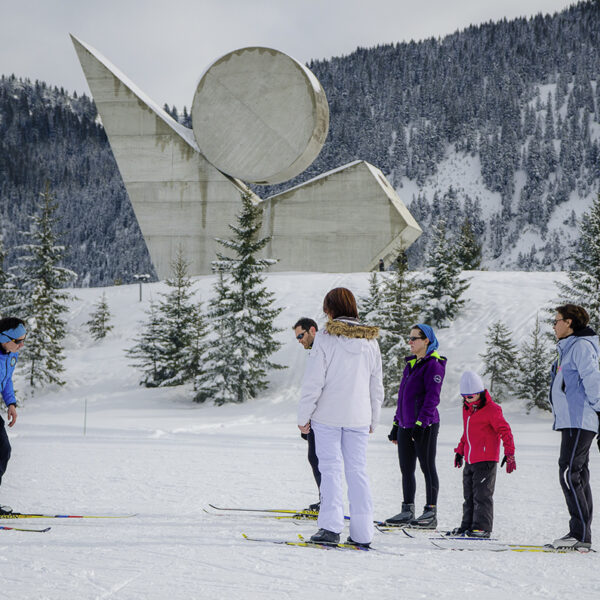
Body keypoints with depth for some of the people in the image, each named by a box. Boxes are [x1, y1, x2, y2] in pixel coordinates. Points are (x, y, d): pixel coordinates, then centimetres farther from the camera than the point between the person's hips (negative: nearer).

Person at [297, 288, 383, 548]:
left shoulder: (325, 338, -9)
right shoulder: (370, 341, 6)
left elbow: (313, 382, -10)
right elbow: (377, 387, 12)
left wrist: (303, 416, -1)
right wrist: (373, 420, 21)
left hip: (328, 414, -4)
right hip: (359, 417, 4)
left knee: (331, 468, -1)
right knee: (357, 470, 8)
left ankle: (330, 526, -12)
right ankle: (362, 533, 7)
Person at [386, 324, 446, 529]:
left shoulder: (433, 365, -9)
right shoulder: (411, 364, 17)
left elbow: (432, 397, -16)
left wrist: (421, 423, -22)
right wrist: (396, 423, 20)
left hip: (425, 426, -8)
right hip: (406, 426, 8)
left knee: (427, 468, -3)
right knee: (406, 469, 9)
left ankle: (431, 513, 1)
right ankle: (407, 511, 15)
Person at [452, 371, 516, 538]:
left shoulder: (491, 409, -11)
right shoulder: (467, 408, 14)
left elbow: (505, 430, -11)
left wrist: (509, 453, -16)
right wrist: (460, 450, 30)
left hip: (485, 460, -8)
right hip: (470, 461, 8)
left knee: (482, 494, -7)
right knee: (469, 495, 13)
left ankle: (482, 527, -3)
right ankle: (468, 525, 20)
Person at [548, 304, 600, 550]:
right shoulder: (568, 347, 21)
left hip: (579, 422, -10)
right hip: (571, 421, 10)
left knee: (569, 475, -14)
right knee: (578, 476, 10)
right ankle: (580, 534, 12)